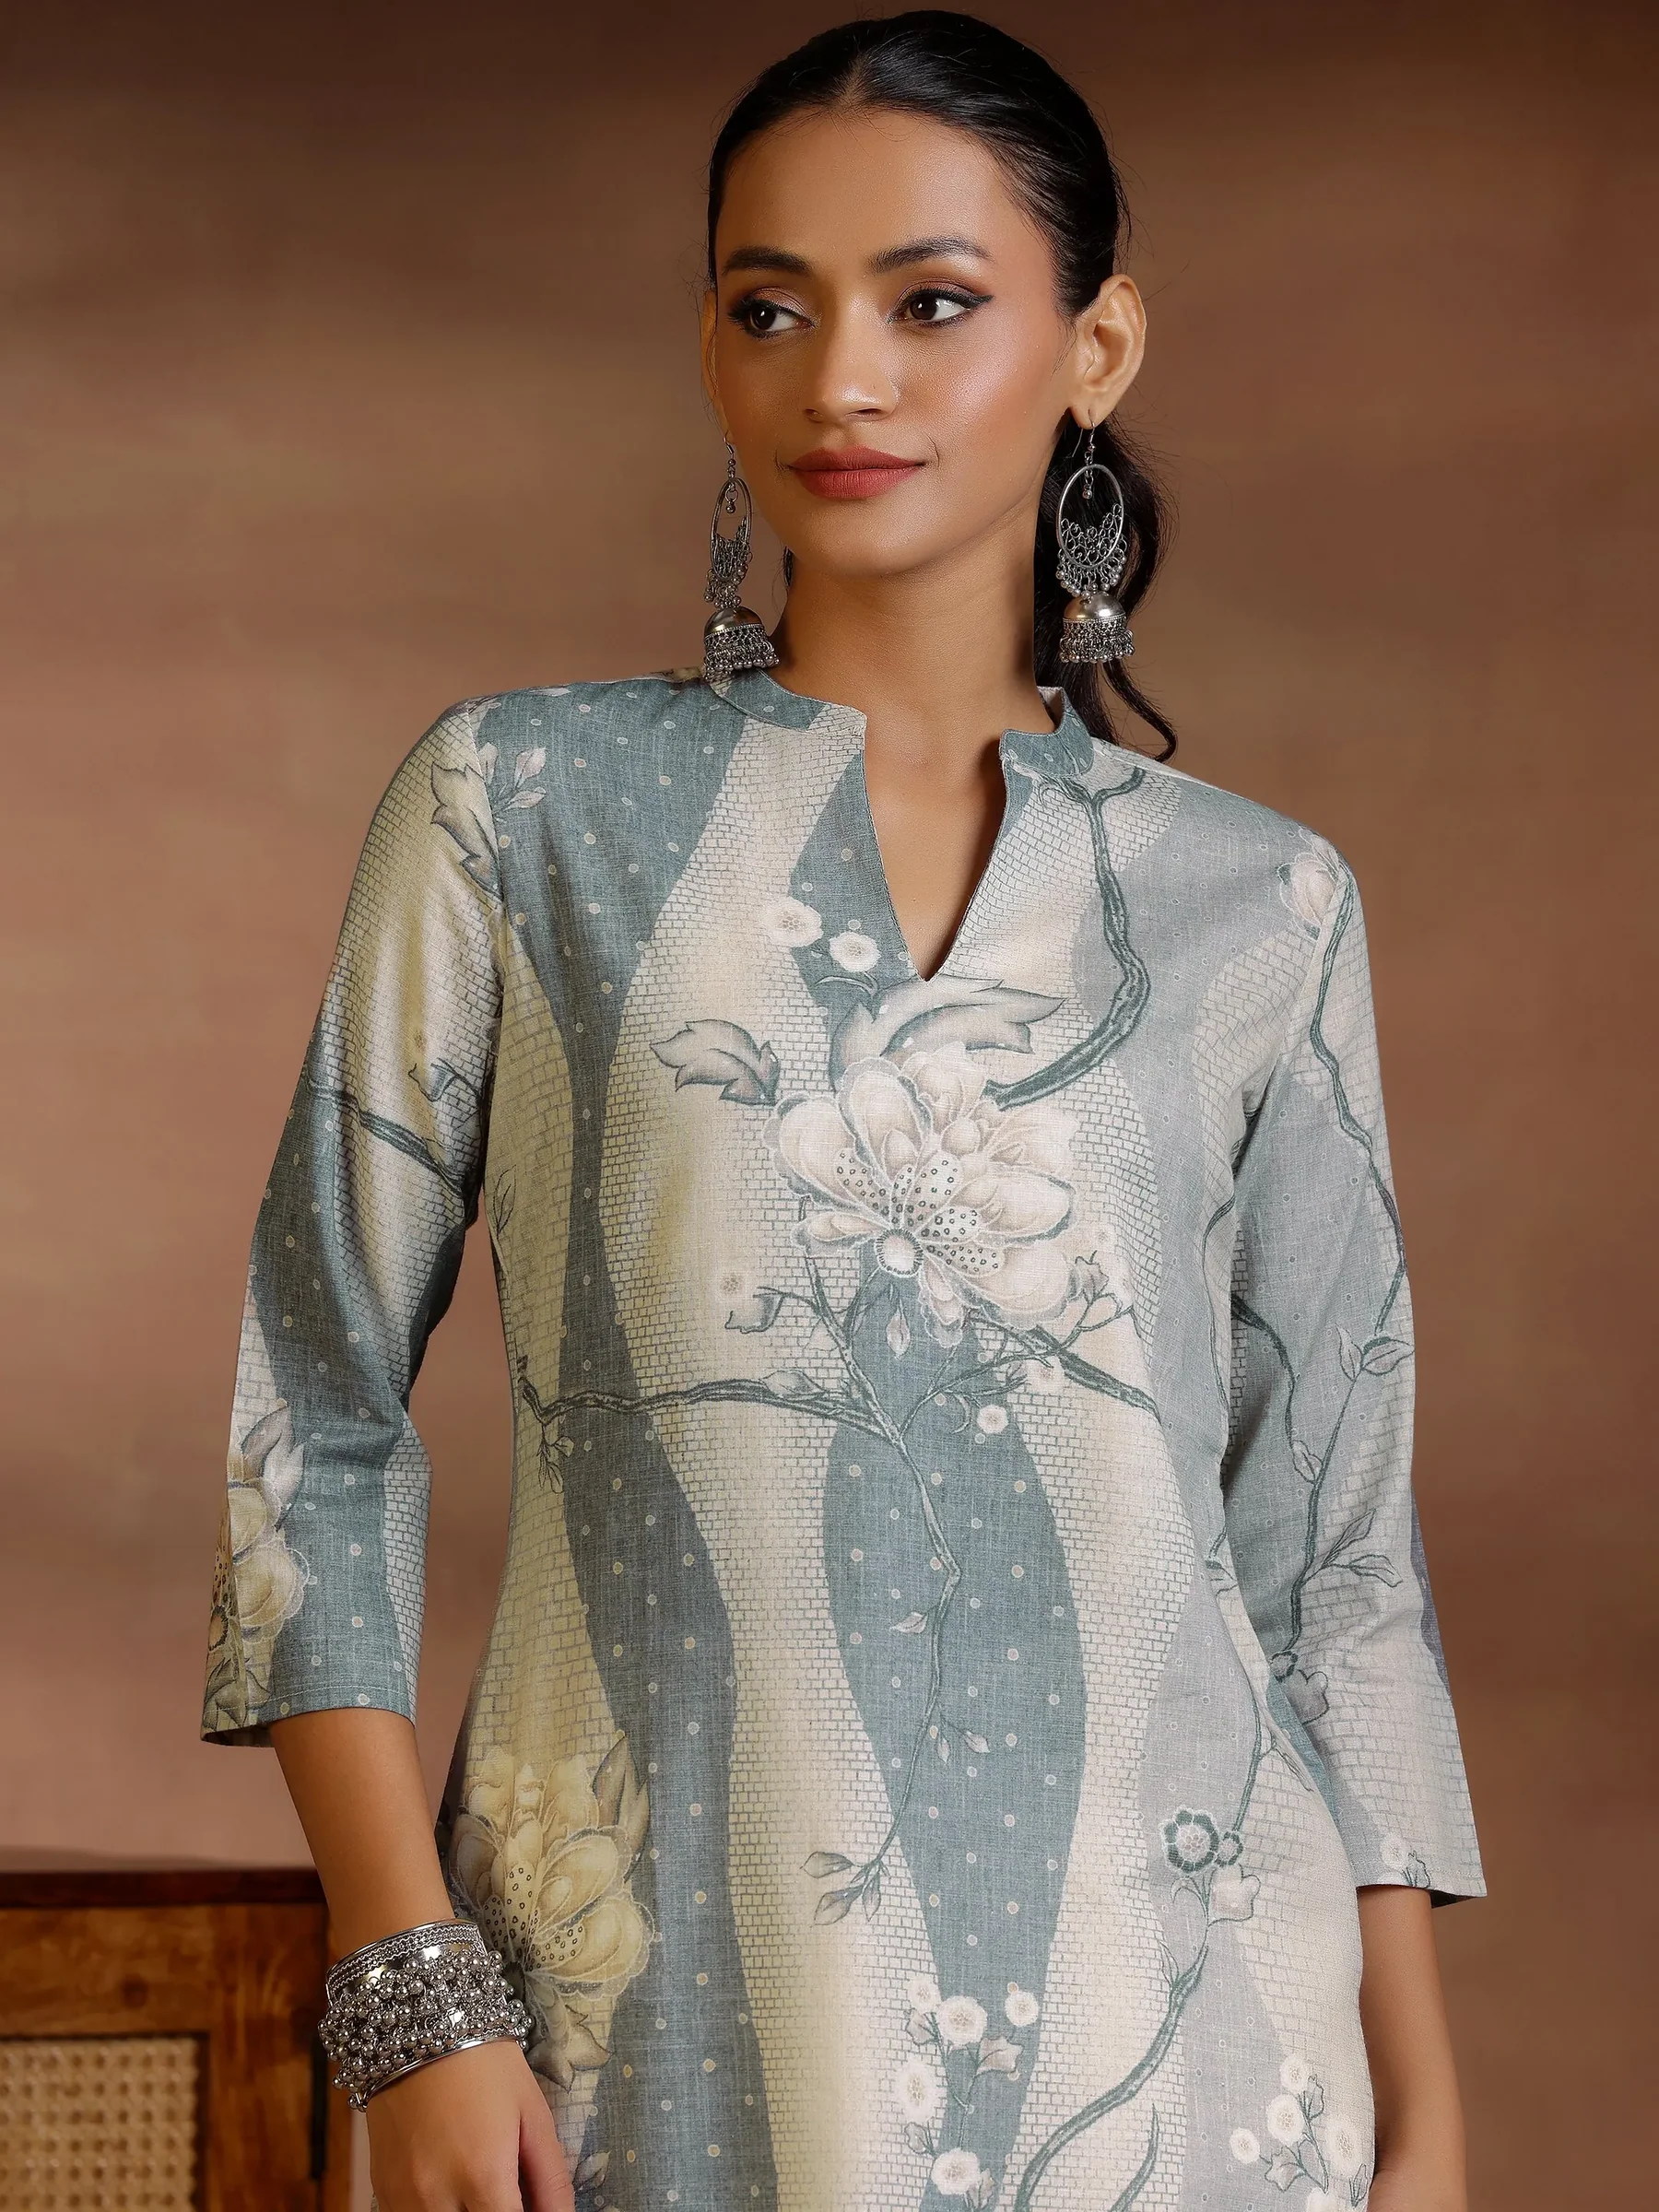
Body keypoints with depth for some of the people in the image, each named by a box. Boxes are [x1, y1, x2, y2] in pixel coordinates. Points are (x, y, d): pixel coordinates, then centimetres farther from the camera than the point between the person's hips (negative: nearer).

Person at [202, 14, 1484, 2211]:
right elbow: (318, 1413, 0)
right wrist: (416, 2000, -8)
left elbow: (1331, 1541, 8)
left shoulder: (1261, 906, 5)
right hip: (664, 2016, -1)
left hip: (1167, 2016, 1)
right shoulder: (522, 802, 1)